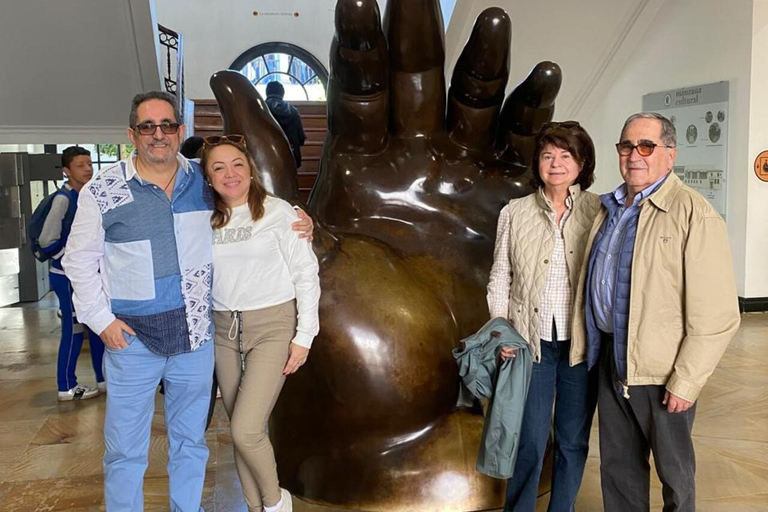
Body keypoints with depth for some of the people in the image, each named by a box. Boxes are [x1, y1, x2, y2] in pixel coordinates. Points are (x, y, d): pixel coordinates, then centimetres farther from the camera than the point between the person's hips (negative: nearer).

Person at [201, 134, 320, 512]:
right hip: (224, 331, 5)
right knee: (241, 431, 11)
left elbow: (306, 274, -7)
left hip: (272, 326, -4)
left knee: (246, 430, -11)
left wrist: (304, 335, -10)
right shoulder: (205, 220, 4)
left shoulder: (277, 211, -8)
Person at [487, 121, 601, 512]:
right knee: (529, 440, 5)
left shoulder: (598, 211, -1)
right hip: (532, 341, 0)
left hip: (582, 343, 1)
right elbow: (499, 279, 3)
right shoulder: (514, 213, 0)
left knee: (573, 440, 14)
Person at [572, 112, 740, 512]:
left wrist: (686, 382, -16)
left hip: (662, 371, -6)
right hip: (611, 360, 7)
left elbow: (716, 314, -18)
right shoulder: (609, 209, 9)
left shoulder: (694, 214, -15)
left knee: (674, 471, 14)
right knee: (617, 466, 20)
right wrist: (588, 346, 12)